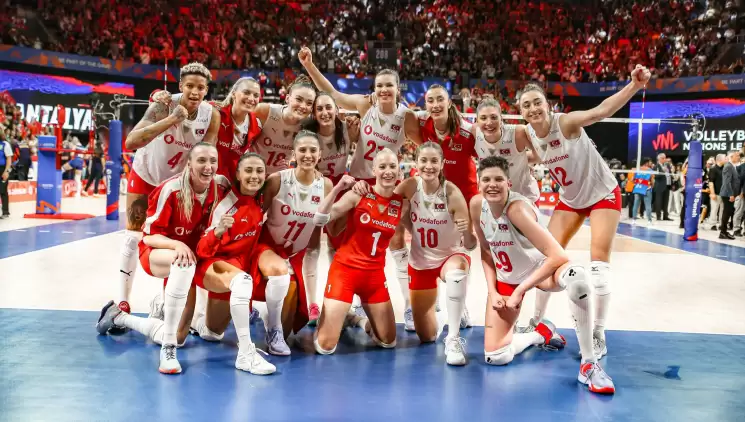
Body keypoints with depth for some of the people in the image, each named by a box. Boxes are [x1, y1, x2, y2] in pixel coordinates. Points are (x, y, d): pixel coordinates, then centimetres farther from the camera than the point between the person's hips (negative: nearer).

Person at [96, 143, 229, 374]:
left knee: (178, 336, 2)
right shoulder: (171, 189, -24)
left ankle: (119, 316, 29)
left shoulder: (221, 187, -13)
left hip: (193, 256, 5)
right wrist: (177, 244, -38)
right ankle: (168, 349, -35)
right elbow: (149, 236, -19)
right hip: (156, 252, -5)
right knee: (184, 264, -44)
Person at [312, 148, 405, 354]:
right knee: (325, 347, -8)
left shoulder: (401, 203, 0)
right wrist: (336, 189, -29)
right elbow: (319, 220, -19)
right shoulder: (359, 194, -12)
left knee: (389, 342, 13)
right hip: (345, 269, -4)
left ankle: (356, 320, 40)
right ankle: (335, 318, 27)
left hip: (375, 274, 4)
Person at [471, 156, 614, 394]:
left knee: (576, 275, -42)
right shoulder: (477, 205, -14)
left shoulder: (517, 208, -30)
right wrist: (492, 292, -7)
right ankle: (541, 334, 25)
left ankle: (589, 364, -30)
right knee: (494, 357, -6)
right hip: (506, 278, 5)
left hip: (541, 269, -5)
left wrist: (520, 291, -31)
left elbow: (558, 256, -36)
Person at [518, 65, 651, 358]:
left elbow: (601, 111, -46)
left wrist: (635, 85, -60)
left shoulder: (566, 122, -28)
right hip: (570, 200, 5)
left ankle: (598, 335, 4)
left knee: (598, 263, -10)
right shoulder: (528, 135, -13)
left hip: (603, 194, -5)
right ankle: (537, 321, 20)